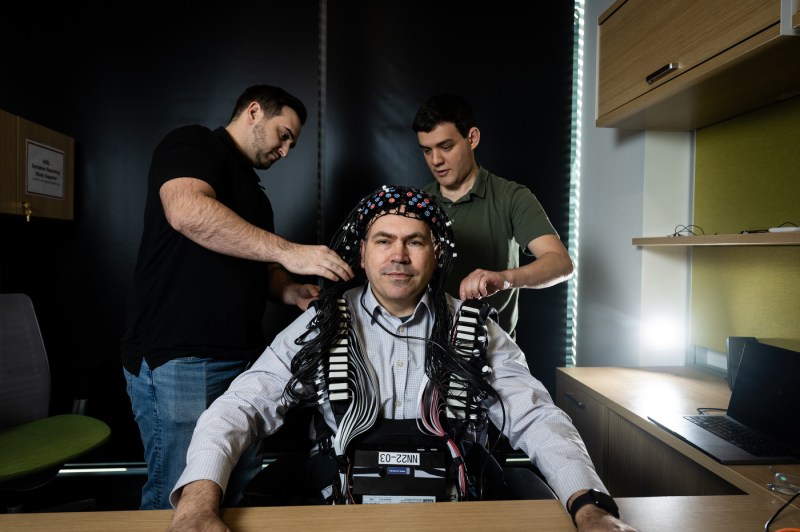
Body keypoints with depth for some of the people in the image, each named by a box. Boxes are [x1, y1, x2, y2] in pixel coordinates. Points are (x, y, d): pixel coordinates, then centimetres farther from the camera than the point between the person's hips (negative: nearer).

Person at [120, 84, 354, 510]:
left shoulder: (254, 193, 22)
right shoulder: (192, 144, -3)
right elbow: (187, 211, -24)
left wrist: (295, 292, 5)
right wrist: (288, 251, -25)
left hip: (243, 358, 8)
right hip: (177, 358, -8)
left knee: (244, 489, 11)